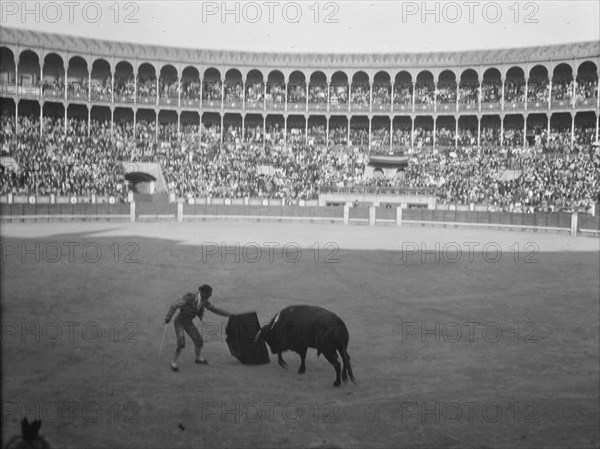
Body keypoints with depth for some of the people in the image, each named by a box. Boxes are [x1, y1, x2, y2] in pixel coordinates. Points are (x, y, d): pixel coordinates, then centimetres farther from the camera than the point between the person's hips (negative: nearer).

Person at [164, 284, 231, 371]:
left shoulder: (204, 301, -5)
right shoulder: (189, 298, -27)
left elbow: (214, 309, 5)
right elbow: (175, 305, -24)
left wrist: (228, 314, 4)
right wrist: (168, 318, -23)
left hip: (188, 322, 7)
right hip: (179, 322, -7)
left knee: (199, 340, 6)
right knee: (181, 343, -20)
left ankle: (198, 358, 31)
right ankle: (174, 362, -3)